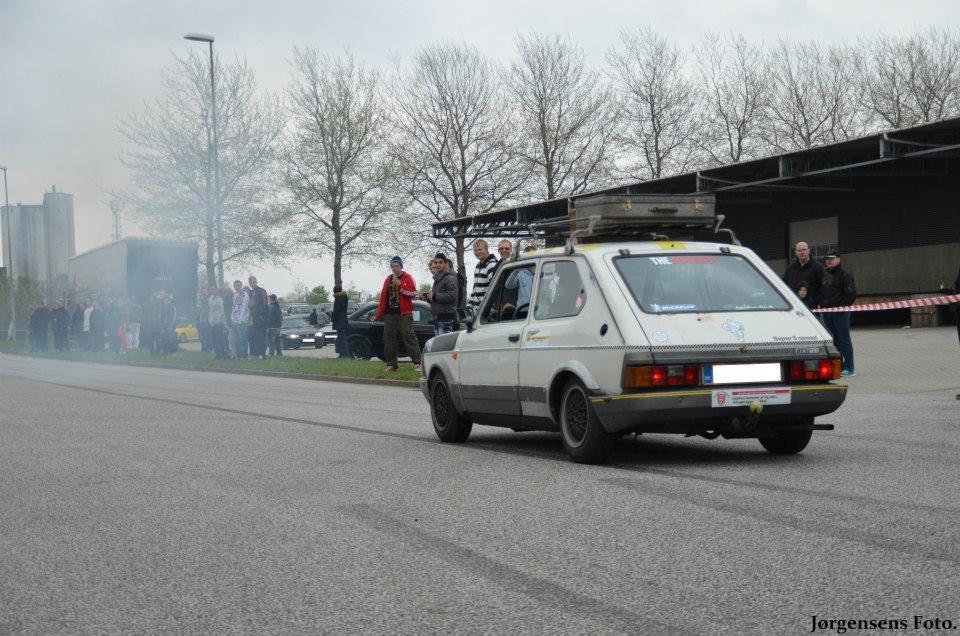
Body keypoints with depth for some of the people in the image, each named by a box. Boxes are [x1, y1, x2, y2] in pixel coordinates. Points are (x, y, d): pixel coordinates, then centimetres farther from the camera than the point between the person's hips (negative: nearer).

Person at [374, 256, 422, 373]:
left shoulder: (408, 278, 2)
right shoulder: (388, 280, 17)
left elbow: (413, 293, -11)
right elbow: (383, 297, 18)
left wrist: (399, 284, -17)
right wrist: (378, 314, 16)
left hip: (404, 314, -6)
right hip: (390, 314, 6)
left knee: (409, 337, -12)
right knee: (389, 339, 4)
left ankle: (418, 362, -13)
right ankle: (391, 364, 11)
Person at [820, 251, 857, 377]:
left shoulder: (845, 275, -6)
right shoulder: (824, 274, 15)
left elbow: (852, 294, -11)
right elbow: (820, 292, 21)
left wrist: (841, 306, -15)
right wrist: (822, 305, 8)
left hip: (840, 313, -7)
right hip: (826, 312, 7)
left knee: (844, 339, -5)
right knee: (833, 340, 10)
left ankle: (849, 368, -3)